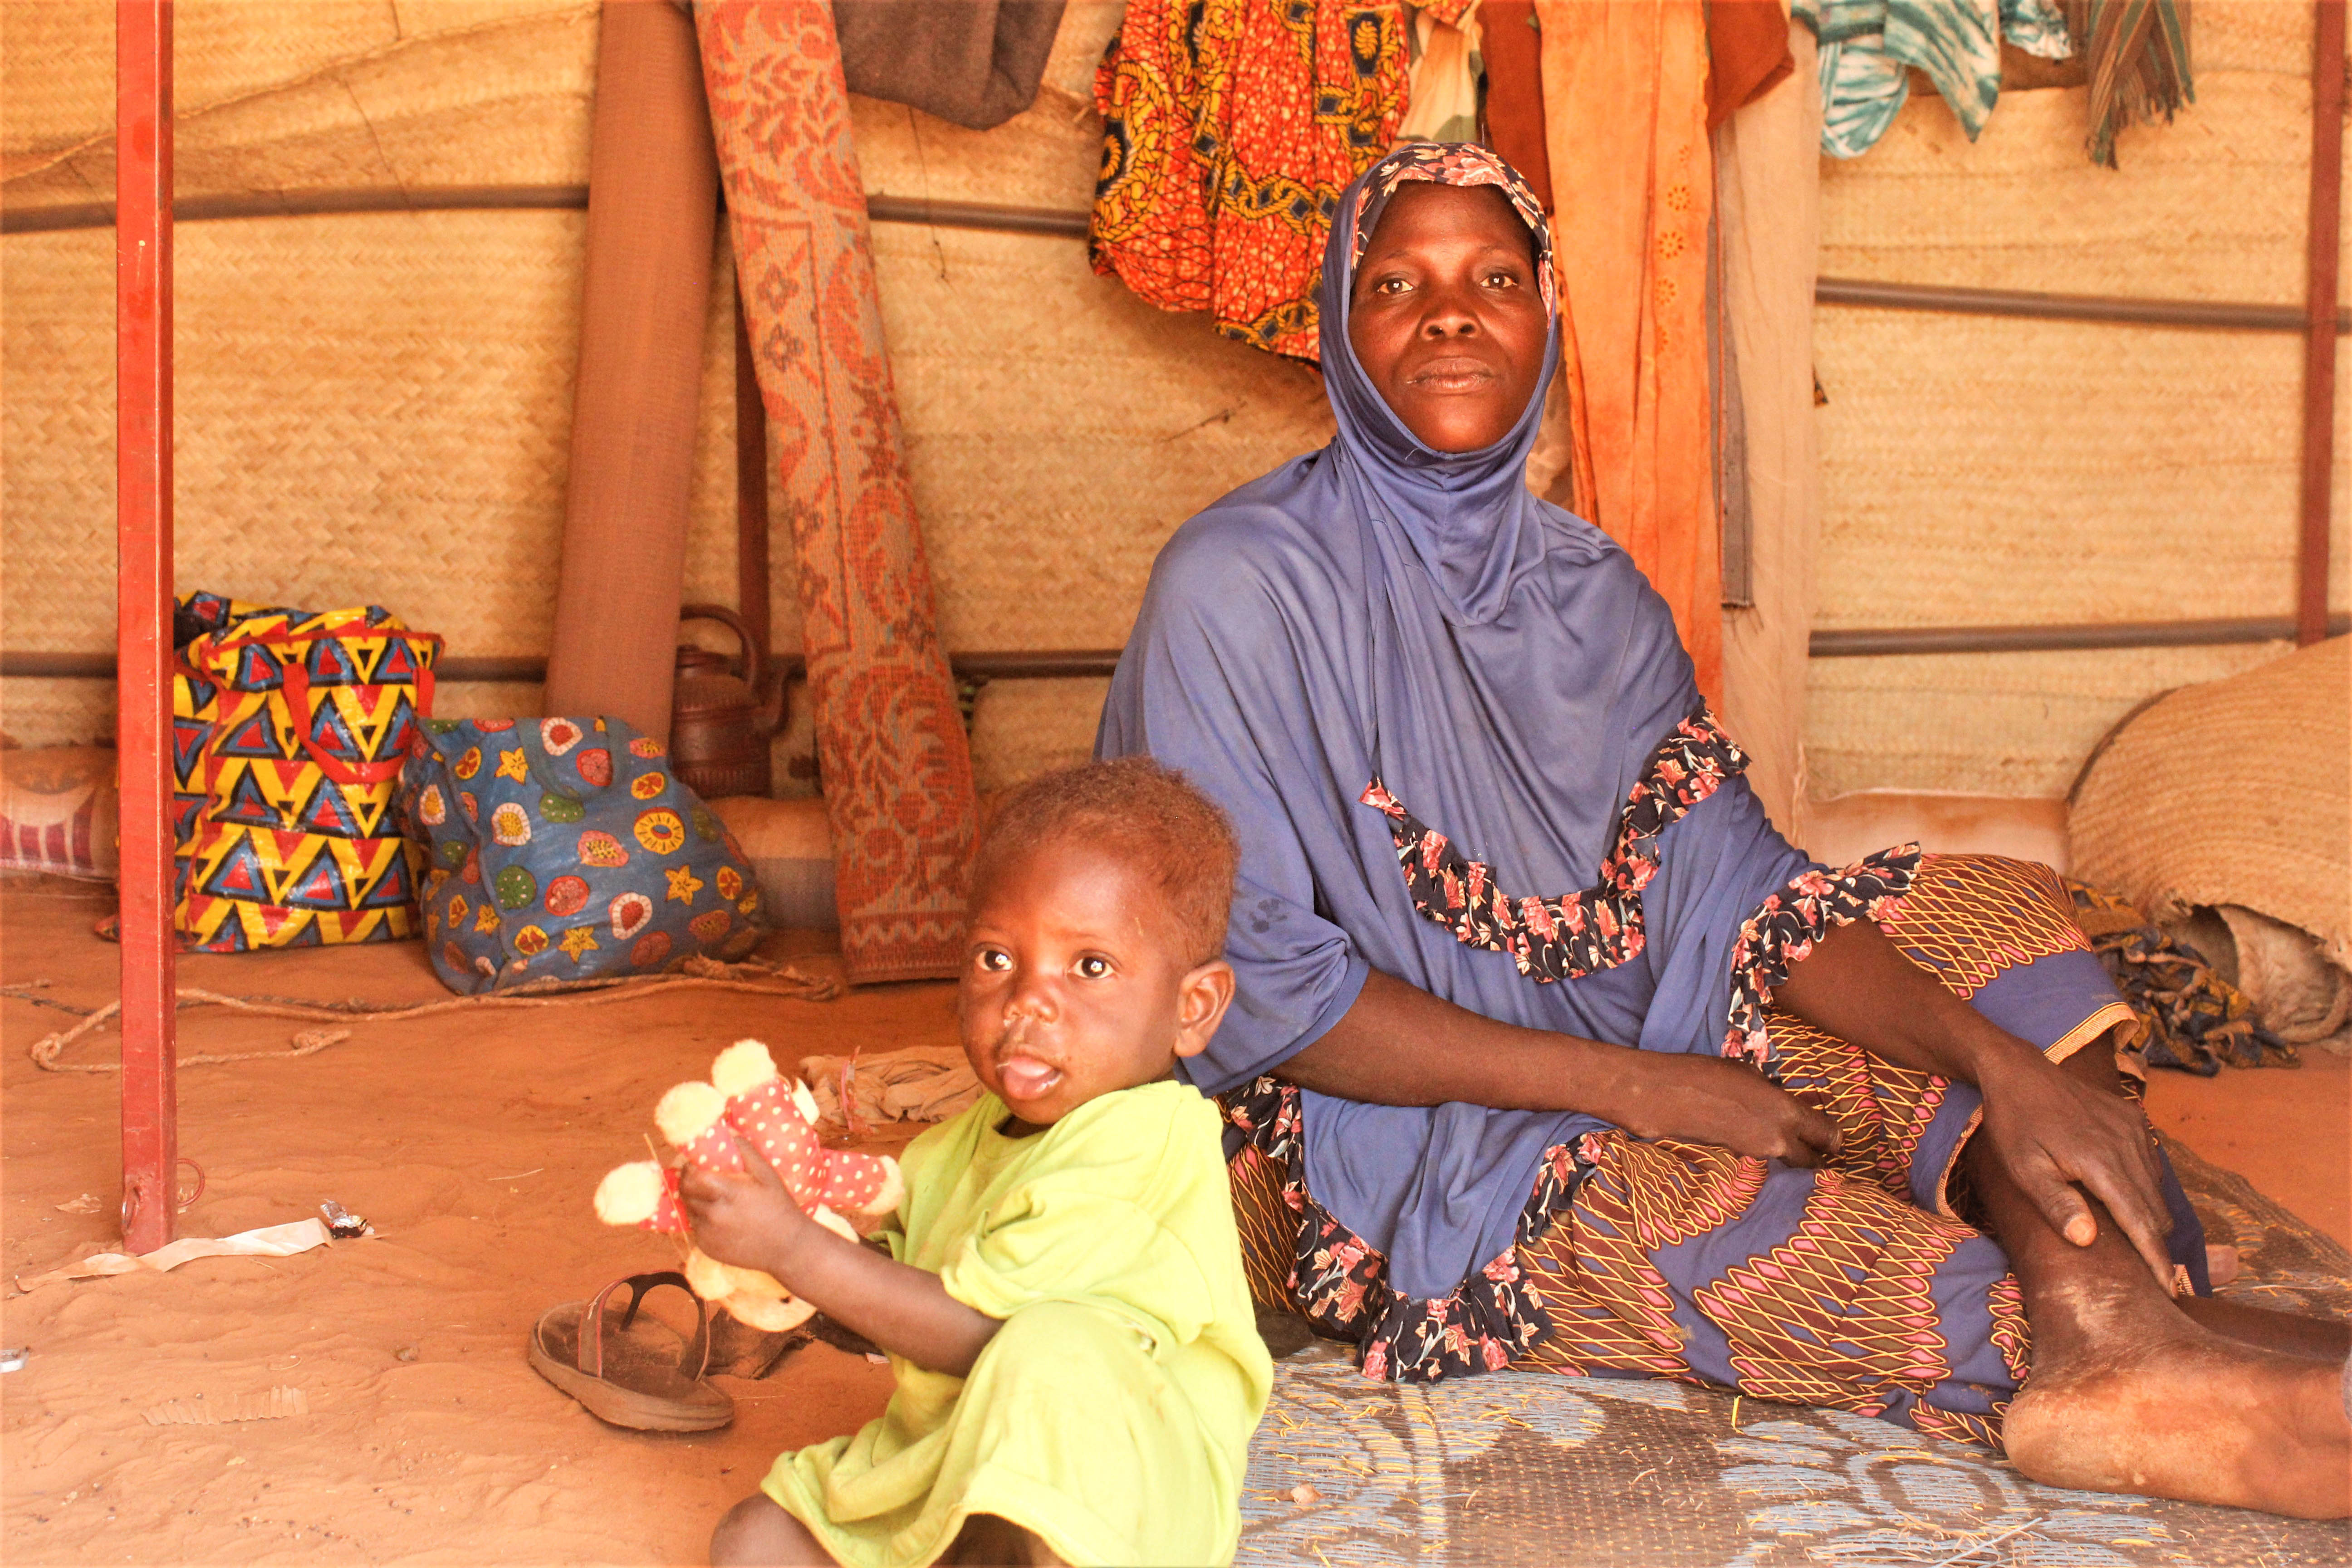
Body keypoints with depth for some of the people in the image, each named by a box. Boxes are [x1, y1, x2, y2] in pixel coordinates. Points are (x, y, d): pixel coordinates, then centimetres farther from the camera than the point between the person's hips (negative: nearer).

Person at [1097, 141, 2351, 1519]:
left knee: (1999, 916, -5)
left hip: (1643, 1051, 7)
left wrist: (2002, 1064, -18)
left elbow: (1742, 892, 0)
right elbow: (1255, 990, -17)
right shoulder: (1241, 589, -12)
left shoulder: (1594, 590, 7)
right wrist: (1634, 1088, -19)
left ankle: (2109, 1321, -31)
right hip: (1387, 1148, -7)